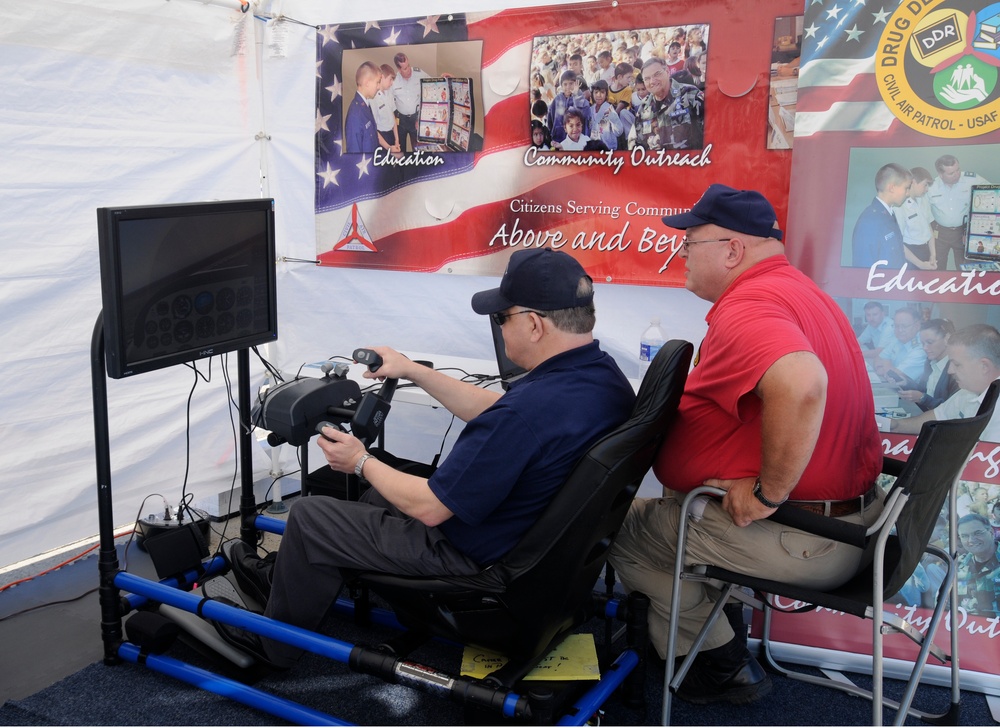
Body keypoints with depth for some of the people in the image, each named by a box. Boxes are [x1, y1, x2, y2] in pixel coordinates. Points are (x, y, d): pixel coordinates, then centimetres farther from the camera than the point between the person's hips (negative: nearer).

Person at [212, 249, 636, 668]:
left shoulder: (529, 409, -36)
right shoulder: (600, 373, -6)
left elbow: (430, 508, -25)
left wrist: (360, 462, -7)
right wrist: (413, 372, 13)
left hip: (474, 556, -9)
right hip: (534, 529, 9)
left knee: (308, 517, 6)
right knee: (381, 489, 28)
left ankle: (273, 647, 30)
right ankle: (282, 578, 45)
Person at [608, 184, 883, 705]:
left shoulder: (745, 308, -23)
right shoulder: (796, 289, 11)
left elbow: (800, 384, -42)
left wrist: (768, 492, -29)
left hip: (795, 540, -10)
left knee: (625, 528, 6)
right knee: (672, 498, 25)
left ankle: (722, 666, 18)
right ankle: (723, 623, 30)